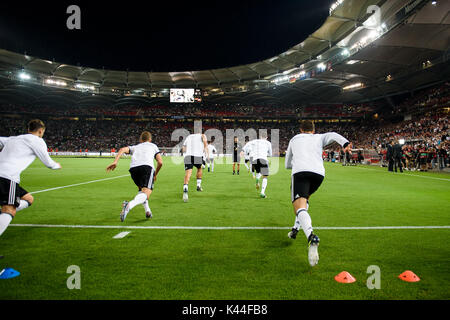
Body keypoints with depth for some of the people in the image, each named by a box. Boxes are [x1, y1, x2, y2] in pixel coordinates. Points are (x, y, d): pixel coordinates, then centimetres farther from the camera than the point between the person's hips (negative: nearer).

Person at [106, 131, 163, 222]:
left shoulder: (135, 147, 36)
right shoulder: (153, 146, 33)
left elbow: (122, 149, 13)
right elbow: (160, 162, 20)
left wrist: (115, 162, 2)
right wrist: (155, 175, 34)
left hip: (133, 168, 3)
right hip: (147, 166, -3)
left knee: (141, 189, 29)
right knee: (146, 193, -16)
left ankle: (147, 211, 19)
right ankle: (129, 205, -44)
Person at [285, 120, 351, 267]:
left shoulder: (294, 139, 31)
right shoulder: (319, 138, 29)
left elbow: (287, 164, 36)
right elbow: (333, 135, 6)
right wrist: (345, 143, -12)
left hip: (300, 171, -3)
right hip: (319, 173, 3)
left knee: (300, 208, -17)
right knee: (305, 198, 32)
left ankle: (311, 237, -44)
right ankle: (296, 228, 31)